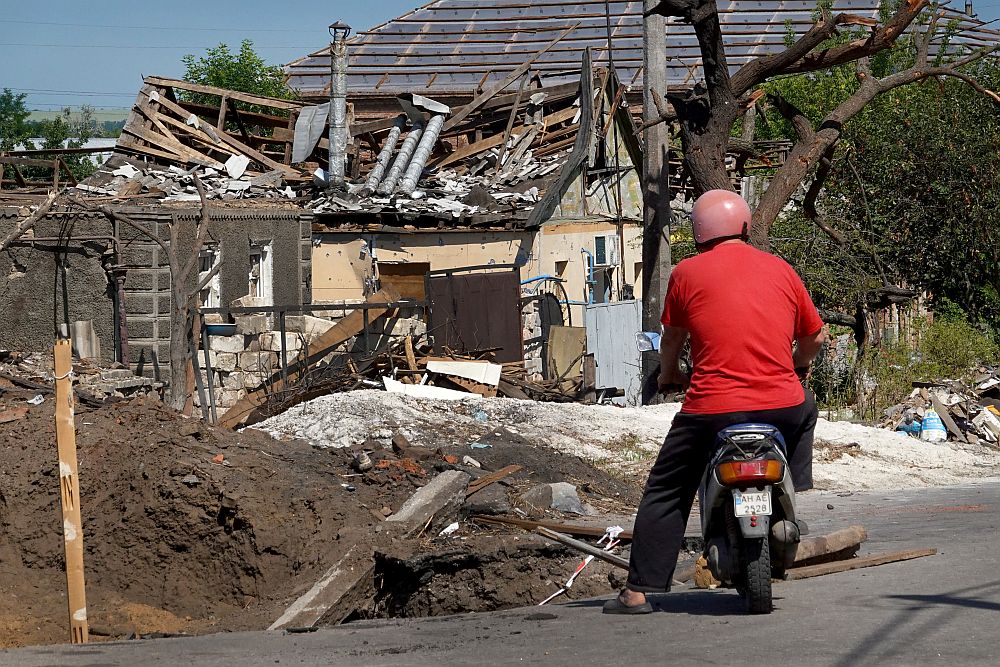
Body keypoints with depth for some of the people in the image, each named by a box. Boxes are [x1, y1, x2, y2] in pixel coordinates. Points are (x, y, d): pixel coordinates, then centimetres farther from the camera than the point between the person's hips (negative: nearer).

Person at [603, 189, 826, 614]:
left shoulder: (687, 273, 2)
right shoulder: (780, 270, 10)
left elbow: (671, 338, 15)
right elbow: (816, 336, 18)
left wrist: (669, 374, 36)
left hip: (712, 410, -2)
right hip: (782, 409, 2)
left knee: (665, 494, 11)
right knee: (805, 408, 35)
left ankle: (639, 591, 5)